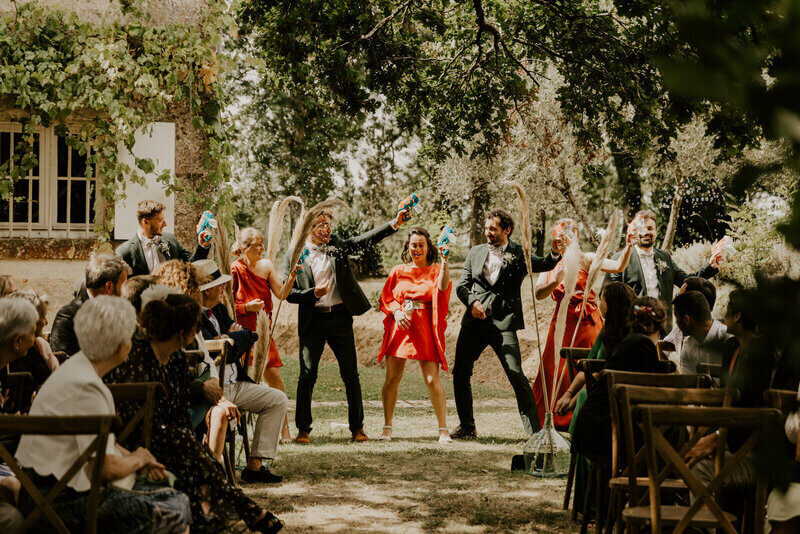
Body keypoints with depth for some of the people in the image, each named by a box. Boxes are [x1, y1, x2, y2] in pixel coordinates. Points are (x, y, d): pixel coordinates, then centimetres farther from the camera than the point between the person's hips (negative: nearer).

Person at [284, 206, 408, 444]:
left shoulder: (337, 245, 7)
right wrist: (313, 293, -18)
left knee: (351, 375, 3)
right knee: (307, 375, -2)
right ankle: (303, 429, 8)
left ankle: (357, 427, 13)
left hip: (340, 318, 2)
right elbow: (288, 293, -2)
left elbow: (365, 239, -5)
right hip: (313, 321, -2)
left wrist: (394, 224, -18)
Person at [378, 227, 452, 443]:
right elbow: (386, 298, 13)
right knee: (391, 378, -2)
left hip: (425, 330, -2)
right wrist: (396, 311, -7)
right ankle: (387, 427, 9)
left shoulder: (435, 270, 7)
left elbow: (443, 287, -15)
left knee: (432, 380, -9)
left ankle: (443, 429, -3)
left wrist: (445, 261, -26)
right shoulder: (398, 271, 13)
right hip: (400, 327, 2)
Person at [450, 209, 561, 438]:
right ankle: (467, 426, 23)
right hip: (474, 322, 4)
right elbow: (462, 285, 11)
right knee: (460, 373, 7)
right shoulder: (475, 252, 12)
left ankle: (534, 430, -6)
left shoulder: (520, 253, 2)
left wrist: (554, 253, -31)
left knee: (517, 375, -12)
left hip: (503, 323, -4)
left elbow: (544, 265, -9)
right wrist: (472, 302, -9)